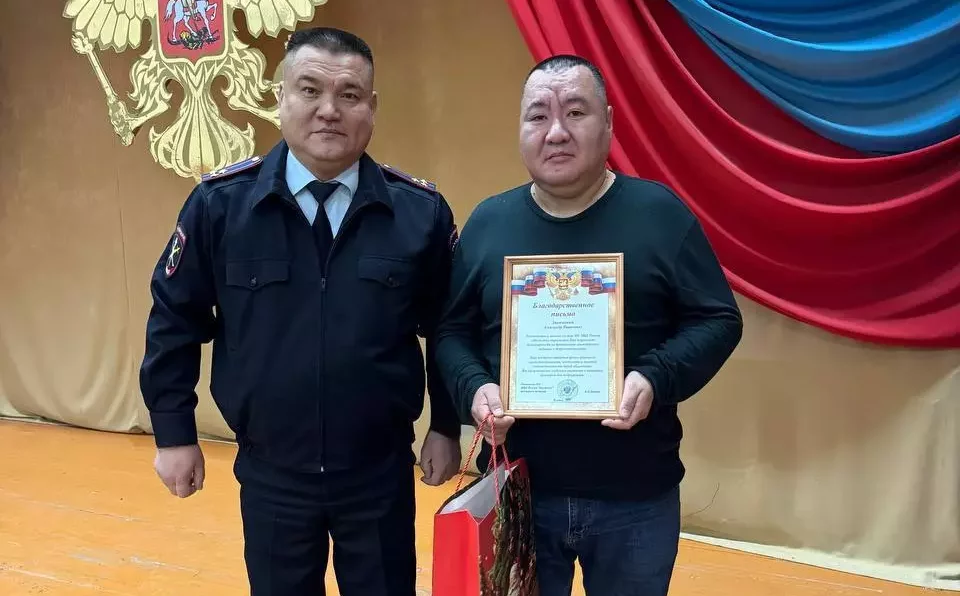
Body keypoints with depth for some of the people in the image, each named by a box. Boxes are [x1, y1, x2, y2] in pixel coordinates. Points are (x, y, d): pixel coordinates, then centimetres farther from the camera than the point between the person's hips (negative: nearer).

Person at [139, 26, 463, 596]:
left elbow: (446, 328, 2)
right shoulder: (220, 202, -7)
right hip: (270, 475, 1)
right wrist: (175, 433, 2)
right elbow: (175, 320, 1)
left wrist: (447, 426, 4)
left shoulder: (422, 209, -7)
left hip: (381, 473, 0)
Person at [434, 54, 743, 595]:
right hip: (516, 492, 2)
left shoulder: (660, 213, -4)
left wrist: (655, 379, -21)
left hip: (636, 497, -1)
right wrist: (474, 388, -14)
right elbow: (452, 330, 6)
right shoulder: (487, 221, 3)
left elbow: (718, 320, -4)